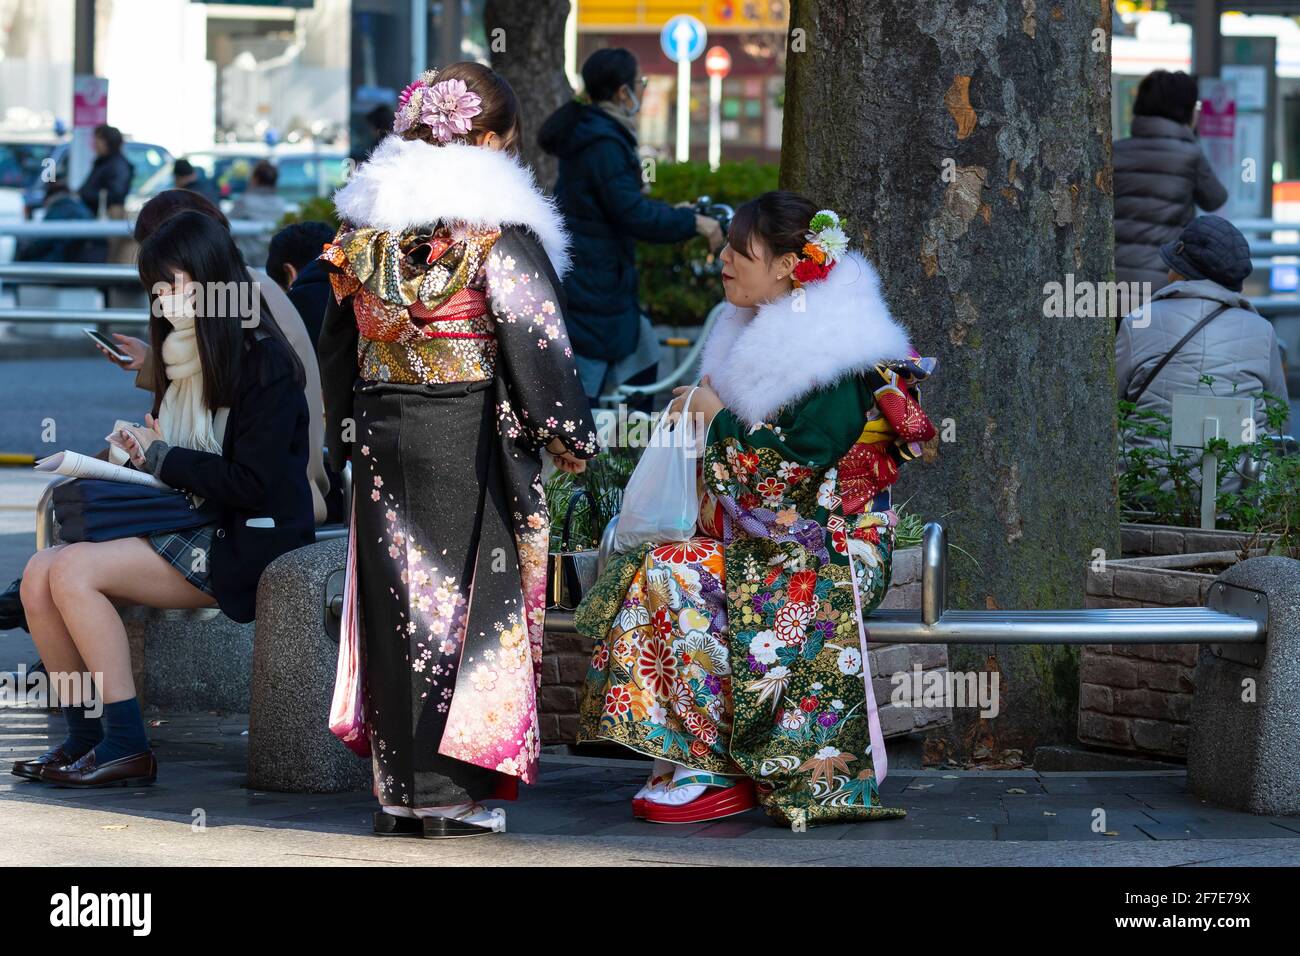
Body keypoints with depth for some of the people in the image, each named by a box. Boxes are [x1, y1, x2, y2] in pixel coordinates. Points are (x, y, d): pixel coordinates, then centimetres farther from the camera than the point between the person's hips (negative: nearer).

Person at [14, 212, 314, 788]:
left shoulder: (263, 361, -11)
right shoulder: (185, 356, 14)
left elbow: (253, 484, -17)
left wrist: (162, 459, -10)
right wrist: (142, 450, 0)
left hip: (243, 546, -9)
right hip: (189, 529, 9)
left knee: (75, 571, -23)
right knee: (41, 573, -10)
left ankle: (126, 749, -21)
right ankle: (84, 741, -4)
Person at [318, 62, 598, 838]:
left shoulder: (364, 224, 8)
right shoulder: (499, 230, -10)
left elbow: (340, 343, 14)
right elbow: (537, 341, -10)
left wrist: (347, 434, 22)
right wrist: (572, 434, -1)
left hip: (382, 436, 5)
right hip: (470, 441, -5)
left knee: (396, 600, 10)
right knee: (469, 599, 1)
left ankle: (398, 790, 12)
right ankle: (449, 795, 0)